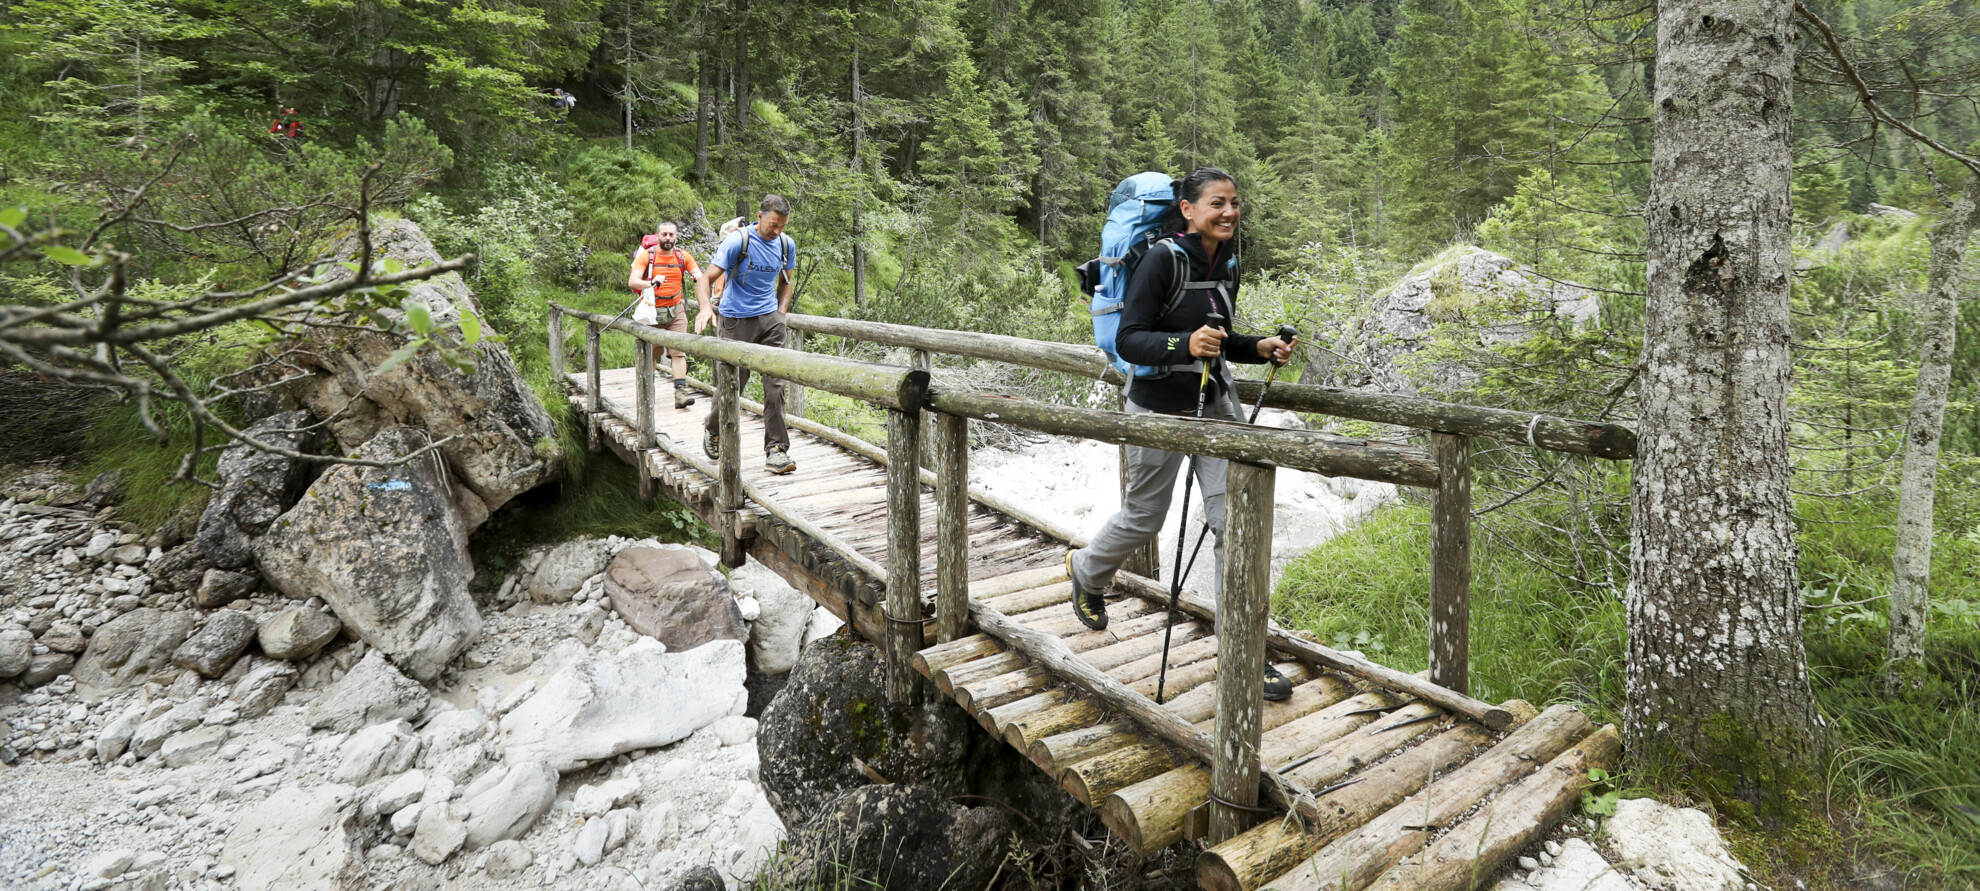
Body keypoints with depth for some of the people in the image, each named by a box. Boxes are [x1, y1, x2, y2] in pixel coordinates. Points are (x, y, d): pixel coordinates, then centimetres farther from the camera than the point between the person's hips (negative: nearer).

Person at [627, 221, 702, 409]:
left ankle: (681, 391, -15)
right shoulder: (646, 256, -7)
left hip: (676, 311, 2)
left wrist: (698, 277, -28)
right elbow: (632, 282, -17)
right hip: (652, 311, -2)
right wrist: (652, 283, -36)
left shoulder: (683, 256, 3)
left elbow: (701, 277, -3)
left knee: (679, 351, -9)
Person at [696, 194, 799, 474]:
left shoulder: (787, 244, 4)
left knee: (775, 384, -7)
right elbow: (706, 280, -17)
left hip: (769, 319, 4)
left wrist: (781, 314, 6)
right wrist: (706, 307, -37)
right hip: (736, 321, -4)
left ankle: (776, 451, -5)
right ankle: (713, 432, 32)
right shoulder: (738, 241, -13)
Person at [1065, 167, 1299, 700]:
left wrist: (1261, 349, 0)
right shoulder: (1162, 260, -17)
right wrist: (1184, 344, -37)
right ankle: (1087, 572, 44)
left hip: (1215, 405, 6)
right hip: (1160, 409, -6)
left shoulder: (1226, 266, 5)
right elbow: (1128, 341, -22)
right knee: (1144, 518, 10)